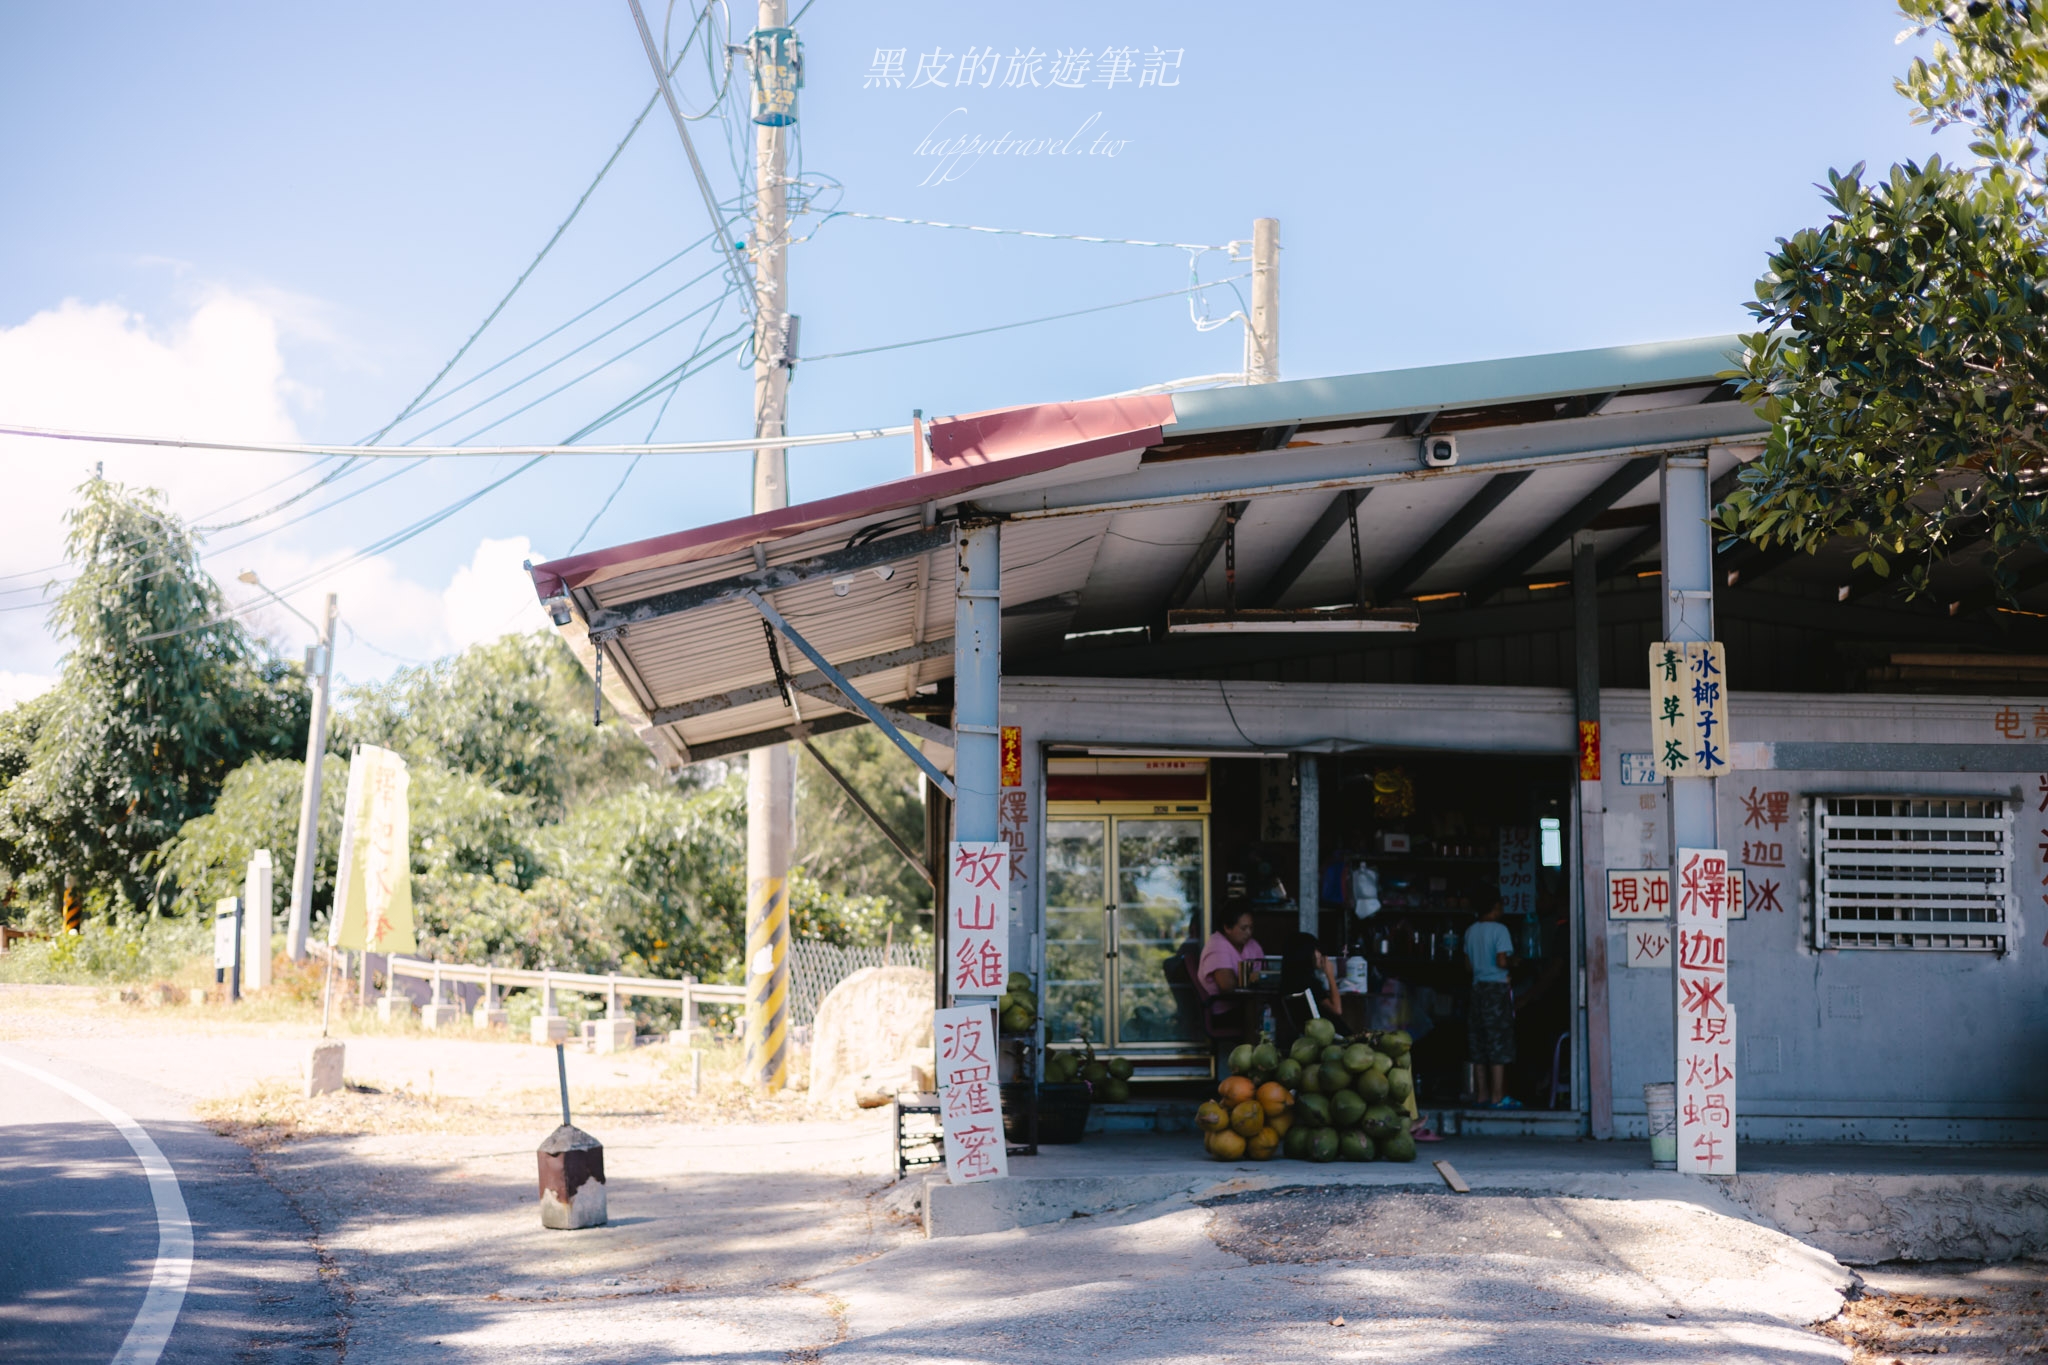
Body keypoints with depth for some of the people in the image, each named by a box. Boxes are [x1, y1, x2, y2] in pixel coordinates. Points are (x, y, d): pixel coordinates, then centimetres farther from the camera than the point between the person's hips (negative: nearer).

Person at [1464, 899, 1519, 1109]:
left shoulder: (1470, 932, 10)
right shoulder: (1499, 929, -11)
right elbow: (1501, 961, -17)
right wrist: (1512, 959, 2)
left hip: (1477, 987, 7)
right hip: (1497, 988, -7)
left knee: (1479, 1044, 8)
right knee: (1499, 1044, -4)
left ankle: (1483, 1094, 11)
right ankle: (1497, 1096, -5)